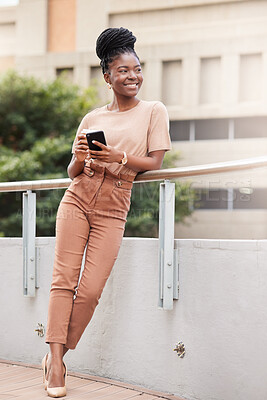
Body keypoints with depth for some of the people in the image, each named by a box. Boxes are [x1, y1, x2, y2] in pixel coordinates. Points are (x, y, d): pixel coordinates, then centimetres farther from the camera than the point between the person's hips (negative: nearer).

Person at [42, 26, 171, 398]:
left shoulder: (154, 111, 6)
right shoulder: (92, 118, 12)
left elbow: (155, 162, -1)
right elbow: (72, 172, 15)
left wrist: (119, 158, -16)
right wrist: (79, 158, -8)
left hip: (113, 210, -2)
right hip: (77, 200, 2)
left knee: (91, 290, -7)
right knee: (64, 278, -6)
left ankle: (57, 354, 11)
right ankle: (55, 359, -2)